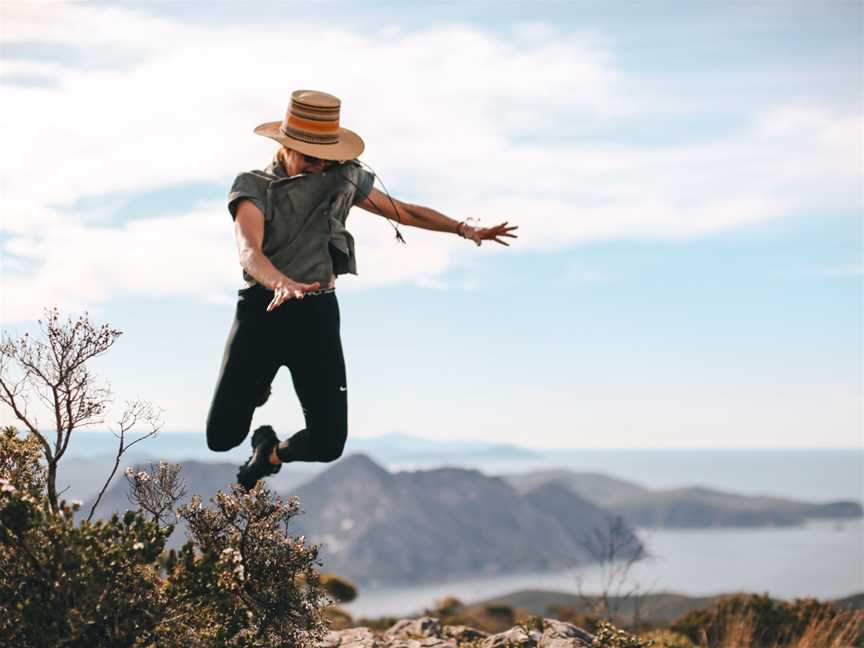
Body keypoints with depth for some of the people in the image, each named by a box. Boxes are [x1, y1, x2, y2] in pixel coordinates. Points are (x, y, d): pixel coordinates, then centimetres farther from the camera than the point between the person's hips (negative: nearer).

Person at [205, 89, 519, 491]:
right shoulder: (253, 187, -4)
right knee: (222, 436, -2)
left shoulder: (343, 178, 9)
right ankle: (255, 388, 32)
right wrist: (282, 284, -43)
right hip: (261, 310, -2)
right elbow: (249, 251, -22)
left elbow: (402, 211, 21)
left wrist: (465, 229, 14)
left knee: (327, 444, -6)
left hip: (317, 313, 3)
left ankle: (271, 454, 27)